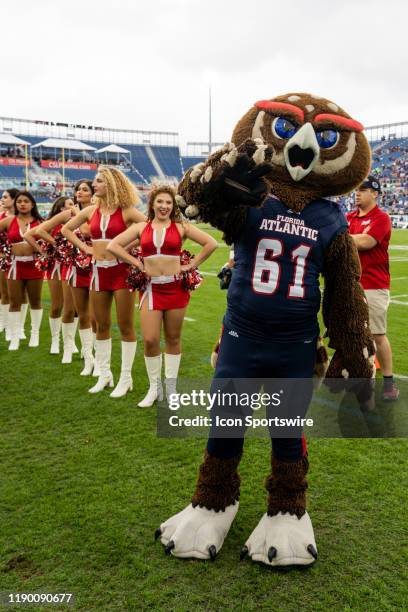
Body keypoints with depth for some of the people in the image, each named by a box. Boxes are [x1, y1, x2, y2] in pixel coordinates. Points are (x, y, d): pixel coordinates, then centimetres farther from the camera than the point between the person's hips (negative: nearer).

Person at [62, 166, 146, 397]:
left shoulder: (126, 211, -7)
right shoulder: (91, 211, 7)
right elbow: (66, 229, 20)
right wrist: (84, 247, 8)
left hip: (121, 271, -5)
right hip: (99, 271, 5)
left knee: (126, 326, 2)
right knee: (102, 326, 11)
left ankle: (126, 378, 12)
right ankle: (105, 374, 24)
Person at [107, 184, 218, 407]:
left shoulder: (181, 227, 1)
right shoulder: (141, 227, 5)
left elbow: (211, 243, -2)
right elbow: (113, 246, 1)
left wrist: (191, 265, -4)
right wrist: (137, 264, -4)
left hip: (175, 287, -1)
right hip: (151, 288, 1)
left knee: (173, 339, 8)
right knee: (150, 340, -5)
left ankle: (171, 388, 22)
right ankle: (154, 388, 15)